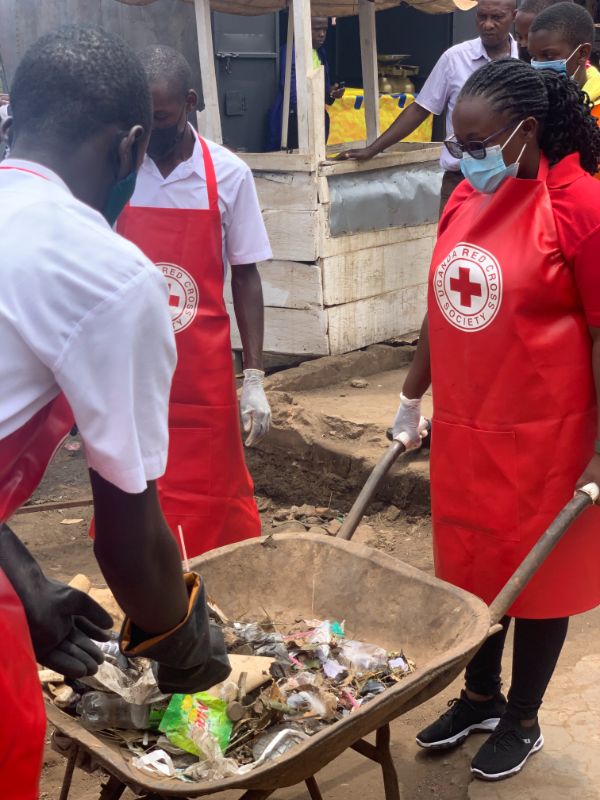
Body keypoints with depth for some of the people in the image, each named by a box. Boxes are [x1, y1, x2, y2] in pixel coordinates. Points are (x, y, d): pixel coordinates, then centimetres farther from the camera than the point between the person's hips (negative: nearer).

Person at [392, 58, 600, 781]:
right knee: (470, 567, 19)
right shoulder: (466, 198, 4)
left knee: (535, 578, 12)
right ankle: (479, 698, 41)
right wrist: (411, 398, 18)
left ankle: (522, 721, 33)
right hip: (462, 431, 6)